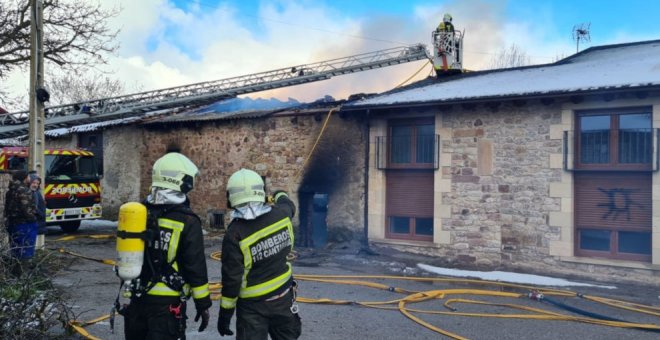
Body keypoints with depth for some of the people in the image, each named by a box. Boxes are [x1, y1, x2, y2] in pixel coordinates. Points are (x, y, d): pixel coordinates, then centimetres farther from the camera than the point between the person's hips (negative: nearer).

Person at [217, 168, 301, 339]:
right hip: (284, 296, 4)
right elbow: (289, 206, 18)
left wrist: (225, 314, -6)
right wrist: (280, 195, 41)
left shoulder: (235, 234, -21)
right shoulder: (281, 215, -9)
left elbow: (231, 279, -17)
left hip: (253, 305, -4)